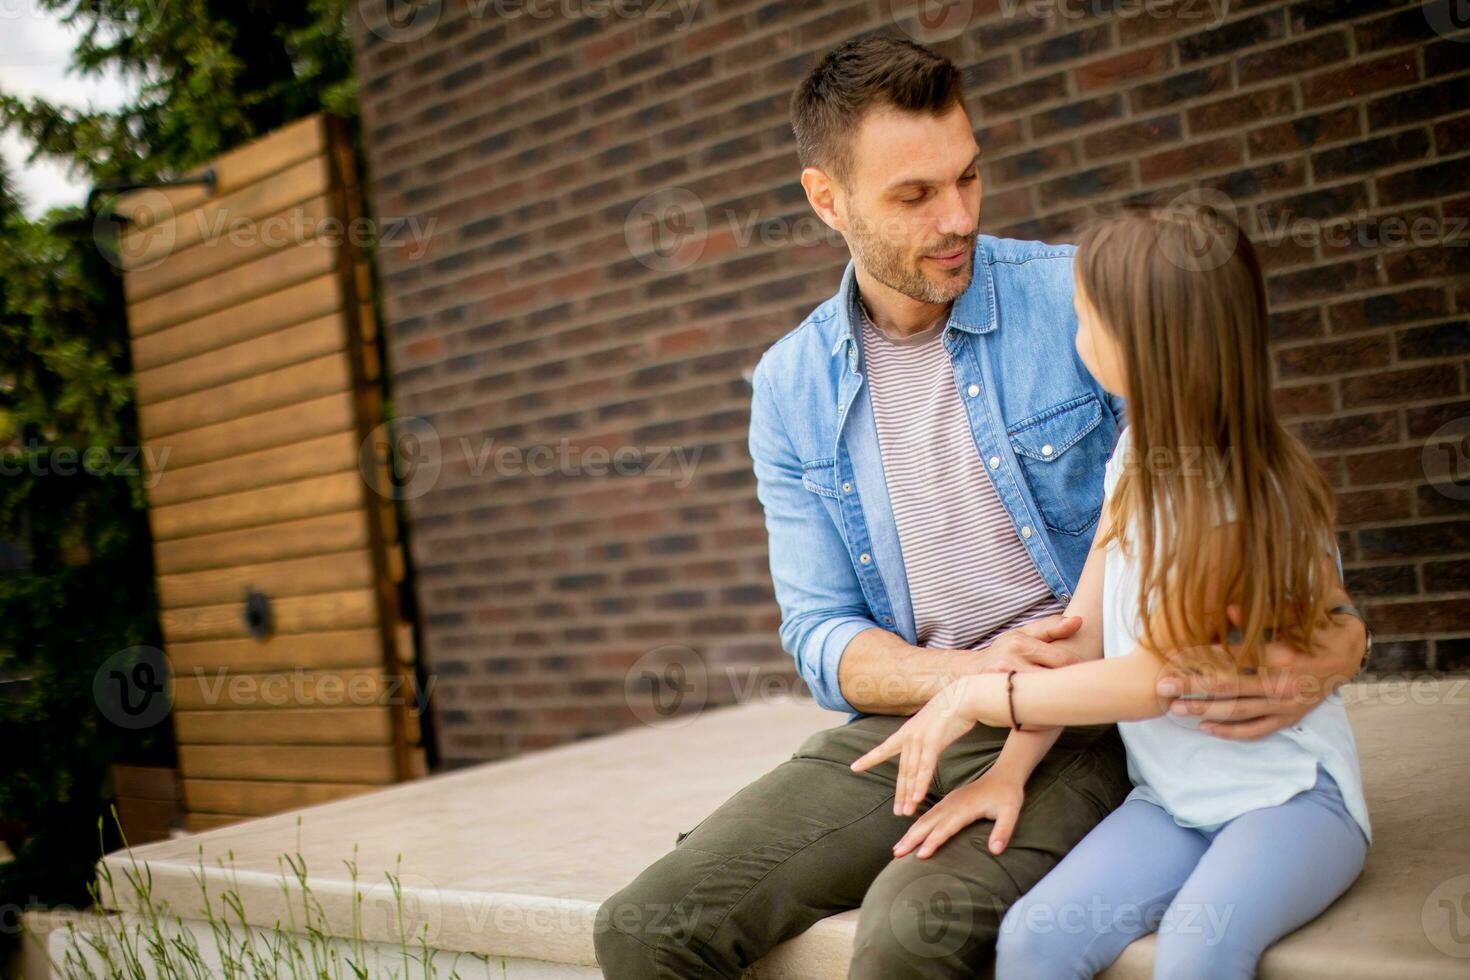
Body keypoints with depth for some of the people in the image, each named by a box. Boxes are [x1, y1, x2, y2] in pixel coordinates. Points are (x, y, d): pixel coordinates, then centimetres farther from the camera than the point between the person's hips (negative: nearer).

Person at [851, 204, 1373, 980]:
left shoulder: (1236, 497, -17)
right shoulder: (1138, 454, 5)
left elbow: (1154, 676, -15)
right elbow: (1085, 629, 4)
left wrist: (978, 698, -10)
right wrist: (1008, 769, -4)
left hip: (1287, 795, -5)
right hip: (1170, 799, 6)